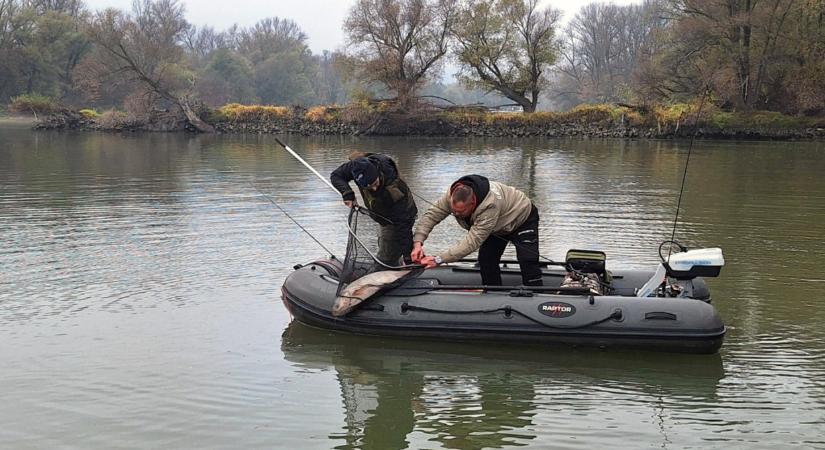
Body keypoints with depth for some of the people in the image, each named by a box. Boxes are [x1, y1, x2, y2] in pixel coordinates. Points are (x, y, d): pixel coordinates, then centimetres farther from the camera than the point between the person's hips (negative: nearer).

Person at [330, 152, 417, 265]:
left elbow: (403, 224, -37)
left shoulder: (395, 190, -42)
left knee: (384, 261, -10)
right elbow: (335, 175, -10)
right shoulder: (356, 165, -28)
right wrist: (347, 193, -29)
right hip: (384, 219, 8)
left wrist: (408, 256, -37)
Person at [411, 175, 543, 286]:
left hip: (522, 218, -7)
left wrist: (439, 259, -51)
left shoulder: (490, 205, -49)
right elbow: (431, 215, -25)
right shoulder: (452, 196, -30)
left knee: (527, 260, -18)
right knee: (485, 260, -3)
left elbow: (473, 241, -49)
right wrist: (418, 243, -41)